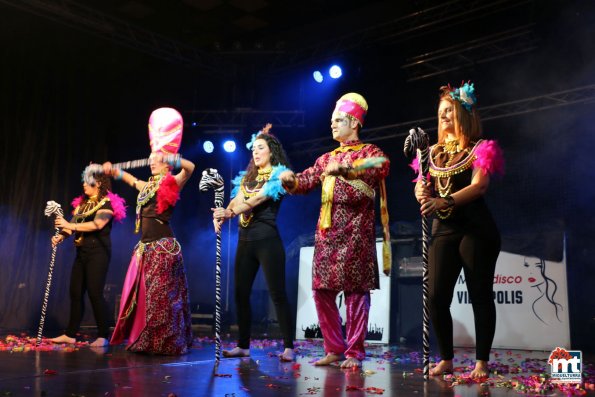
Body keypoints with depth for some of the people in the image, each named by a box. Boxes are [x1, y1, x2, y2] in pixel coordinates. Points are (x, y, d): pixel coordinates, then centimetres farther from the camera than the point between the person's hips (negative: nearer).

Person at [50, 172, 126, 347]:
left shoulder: (107, 203, -7)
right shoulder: (81, 203, 17)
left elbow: (97, 224, -20)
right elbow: (74, 225, 12)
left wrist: (69, 225, -19)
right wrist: (61, 236, -8)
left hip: (98, 251, -7)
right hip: (82, 252, 8)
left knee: (94, 293, -11)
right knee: (75, 292, 7)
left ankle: (103, 336, -5)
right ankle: (70, 334, 14)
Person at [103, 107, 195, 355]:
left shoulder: (172, 183, -5)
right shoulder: (148, 186, 16)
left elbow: (189, 167, -24)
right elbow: (130, 179, 37)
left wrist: (168, 158, -36)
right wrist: (113, 171, 27)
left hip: (163, 247, -8)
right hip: (145, 247, 8)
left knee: (161, 296, -7)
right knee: (139, 294, 9)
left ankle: (166, 343, 0)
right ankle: (143, 340, 17)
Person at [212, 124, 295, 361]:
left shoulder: (278, 176, -1)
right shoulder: (247, 177, 18)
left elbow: (256, 201, -14)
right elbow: (236, 200, 4)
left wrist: (230, 212, -24)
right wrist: (221, 215, -17)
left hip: (267, 239, -7)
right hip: (245, 239, 7)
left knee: (277, 293, -8)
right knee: (241, 293, 6)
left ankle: (288, 347, -5)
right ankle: (243, 346, 15)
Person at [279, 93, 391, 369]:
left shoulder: (369, 151, 5)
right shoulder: (326, 159, 24)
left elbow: (381, 167, -18)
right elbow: (305, 182, 17)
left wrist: (344, 168, -31)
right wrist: (289, 180, -7)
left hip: (355, 230, -6)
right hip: (326, 232, 6)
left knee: (355, 290, -5)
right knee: (322, 289, 3)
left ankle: (354, 353, 1)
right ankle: (334, 349, 14)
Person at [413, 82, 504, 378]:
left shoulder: (479, 149, 1)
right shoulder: (435, 152, 17)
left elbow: (479, 186, -14)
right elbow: (421, 186, 9)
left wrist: (446, 201, -28)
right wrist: (422, 194, -16)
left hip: (475, 228, -5)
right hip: (443, 229, 5)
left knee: (480, 295, -1)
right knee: (436, 296, -3)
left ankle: (482, 362, 7)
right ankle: (446, 359, 10)